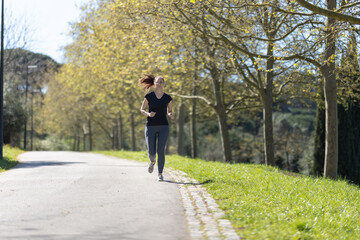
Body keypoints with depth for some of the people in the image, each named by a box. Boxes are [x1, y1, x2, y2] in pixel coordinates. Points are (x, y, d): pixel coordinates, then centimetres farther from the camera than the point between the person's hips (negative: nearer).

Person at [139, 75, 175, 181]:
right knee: (151, 152, -3)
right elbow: (142, 110, 6)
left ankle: (160, 173, 7)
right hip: (150, 126, 0)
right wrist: (148, 114, -15)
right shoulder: (149, 96, 0)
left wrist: (171, 115, -8)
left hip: (163, 126, 0)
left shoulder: (168, 98, 4)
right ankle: (152, 161, 34)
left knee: (161, 151, -8)